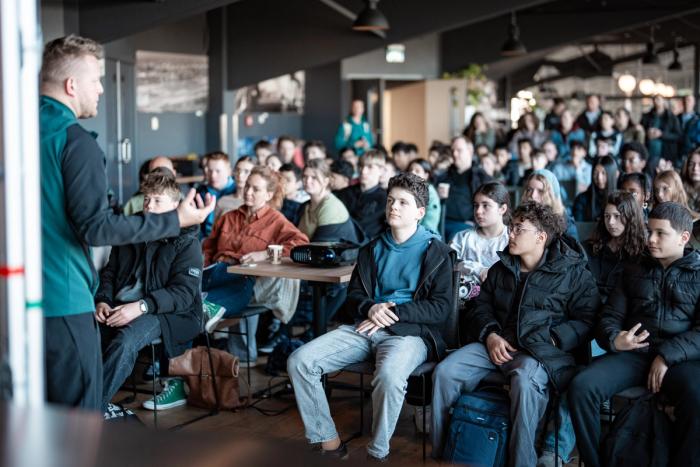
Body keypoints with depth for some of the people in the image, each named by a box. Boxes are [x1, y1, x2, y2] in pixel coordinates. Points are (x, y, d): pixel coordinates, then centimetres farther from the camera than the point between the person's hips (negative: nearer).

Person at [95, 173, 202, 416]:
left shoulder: (186, 242, -1)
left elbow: (184, 293, -11)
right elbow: (109, 272, 20)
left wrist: (141, 306, -23)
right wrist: (103, 300, -2)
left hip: (168, 313, -5)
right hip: (120, 308, 5)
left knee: (125, 341, -35)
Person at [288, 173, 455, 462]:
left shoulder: (436, 252, 6)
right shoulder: (372, 250, 21)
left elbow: (441, 308, -3)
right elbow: (353, 297, 18)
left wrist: (392, 313, -12)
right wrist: (370, 309, -7)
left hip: (410, 332, -5)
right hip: (365, 328, 5)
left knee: (389, 374, -40)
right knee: (299, 361, -17)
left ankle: (378, 452, -18)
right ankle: (328, 443, -9)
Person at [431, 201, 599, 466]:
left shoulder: (573, 273, 3)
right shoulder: (501, 269, 19)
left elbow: (586, 321, -3)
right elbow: (481, 306, 20)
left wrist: (550, 341, -15)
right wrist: (490, 335, -1)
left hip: (541, 351, -5)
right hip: (497, 344, 5)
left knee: (525, 382, -40)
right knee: (445, 372, -19)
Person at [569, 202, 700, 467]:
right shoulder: (633, 270, 19)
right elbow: (609, 317, 13)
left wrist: (667, 356, -16)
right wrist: (613, 340, -11)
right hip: (632, 354, 3)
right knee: (581, 387, -24)